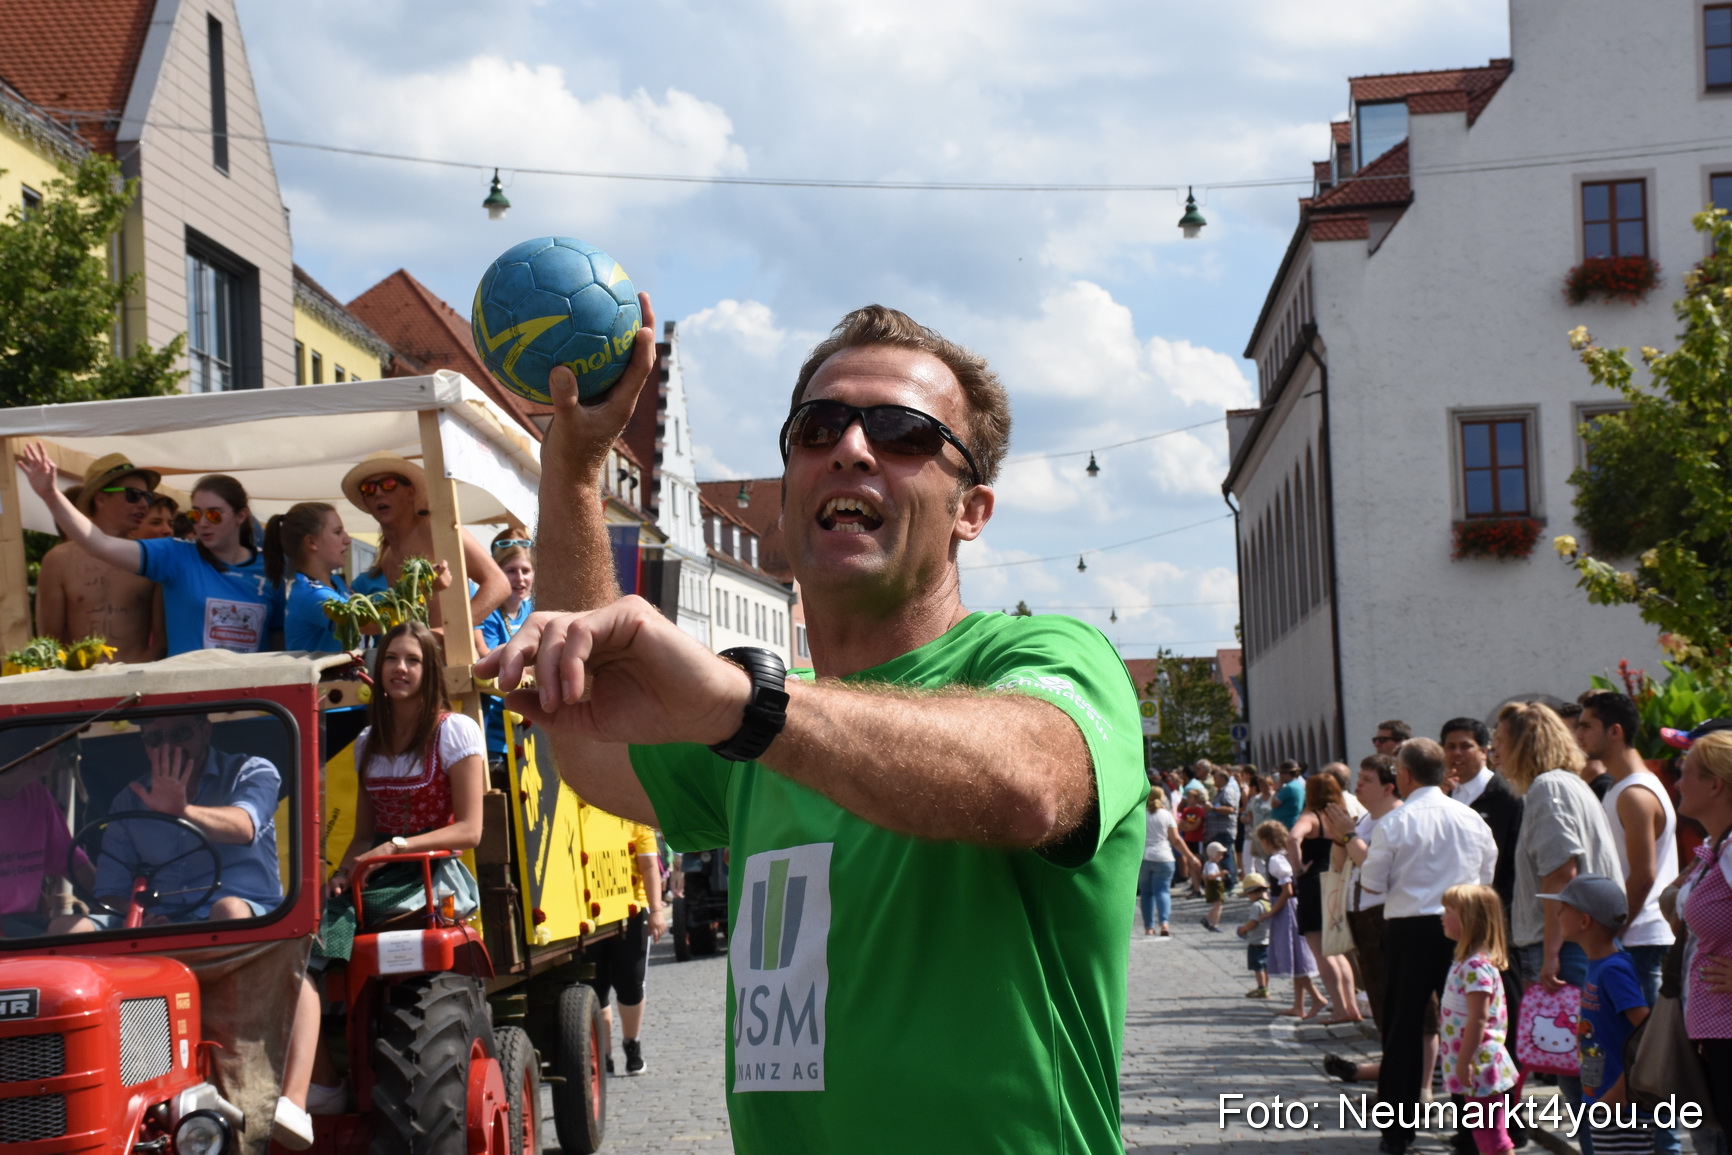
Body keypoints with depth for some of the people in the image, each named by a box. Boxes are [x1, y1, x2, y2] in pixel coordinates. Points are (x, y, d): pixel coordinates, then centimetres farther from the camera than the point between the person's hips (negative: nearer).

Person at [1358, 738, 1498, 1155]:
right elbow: (1489, 878, 10)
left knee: (1404, 1027, 4)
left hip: (1410, 931, -3)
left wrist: (1362, 853, 13)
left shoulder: (1394, 823, -11)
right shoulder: (1472, 819, 2)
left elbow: (1372, 883, -5)